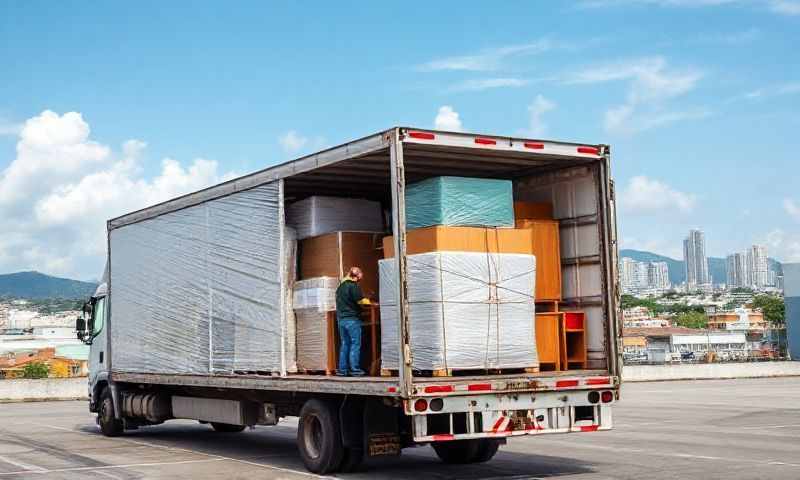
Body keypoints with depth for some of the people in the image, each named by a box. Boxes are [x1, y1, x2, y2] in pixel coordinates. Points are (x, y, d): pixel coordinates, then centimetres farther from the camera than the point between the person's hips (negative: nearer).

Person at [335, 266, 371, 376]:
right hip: (352, 319, -8)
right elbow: (360, 301, -15)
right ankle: (354, 369, -6)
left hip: (341, 318, 8)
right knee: (355, 344, -3)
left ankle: (342, 369, 9)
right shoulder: (353, 286, -10)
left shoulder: (341, 286, 16)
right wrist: (370, 301, 2)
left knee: (344, 344, 10)